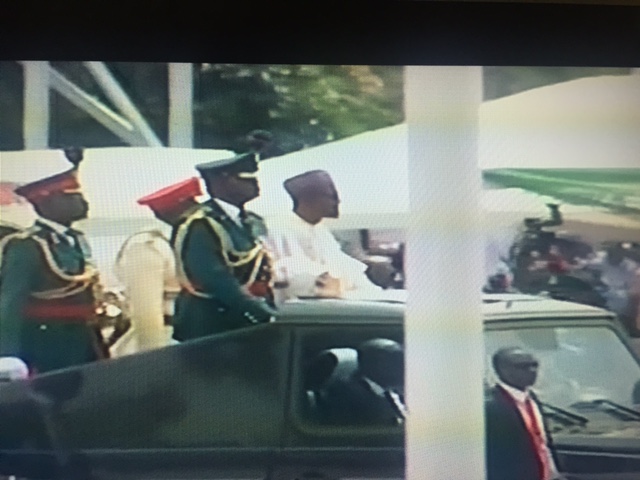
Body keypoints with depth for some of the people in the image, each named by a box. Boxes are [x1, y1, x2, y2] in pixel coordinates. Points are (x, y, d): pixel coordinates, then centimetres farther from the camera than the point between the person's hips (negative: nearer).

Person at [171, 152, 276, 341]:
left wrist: (269, 311, 2)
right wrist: (259, 310, -27)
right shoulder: (202, 227, -14)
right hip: (210, 327, -8)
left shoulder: (254, 224, 13)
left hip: (250, 325, 8)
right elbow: (217, 280, -23)